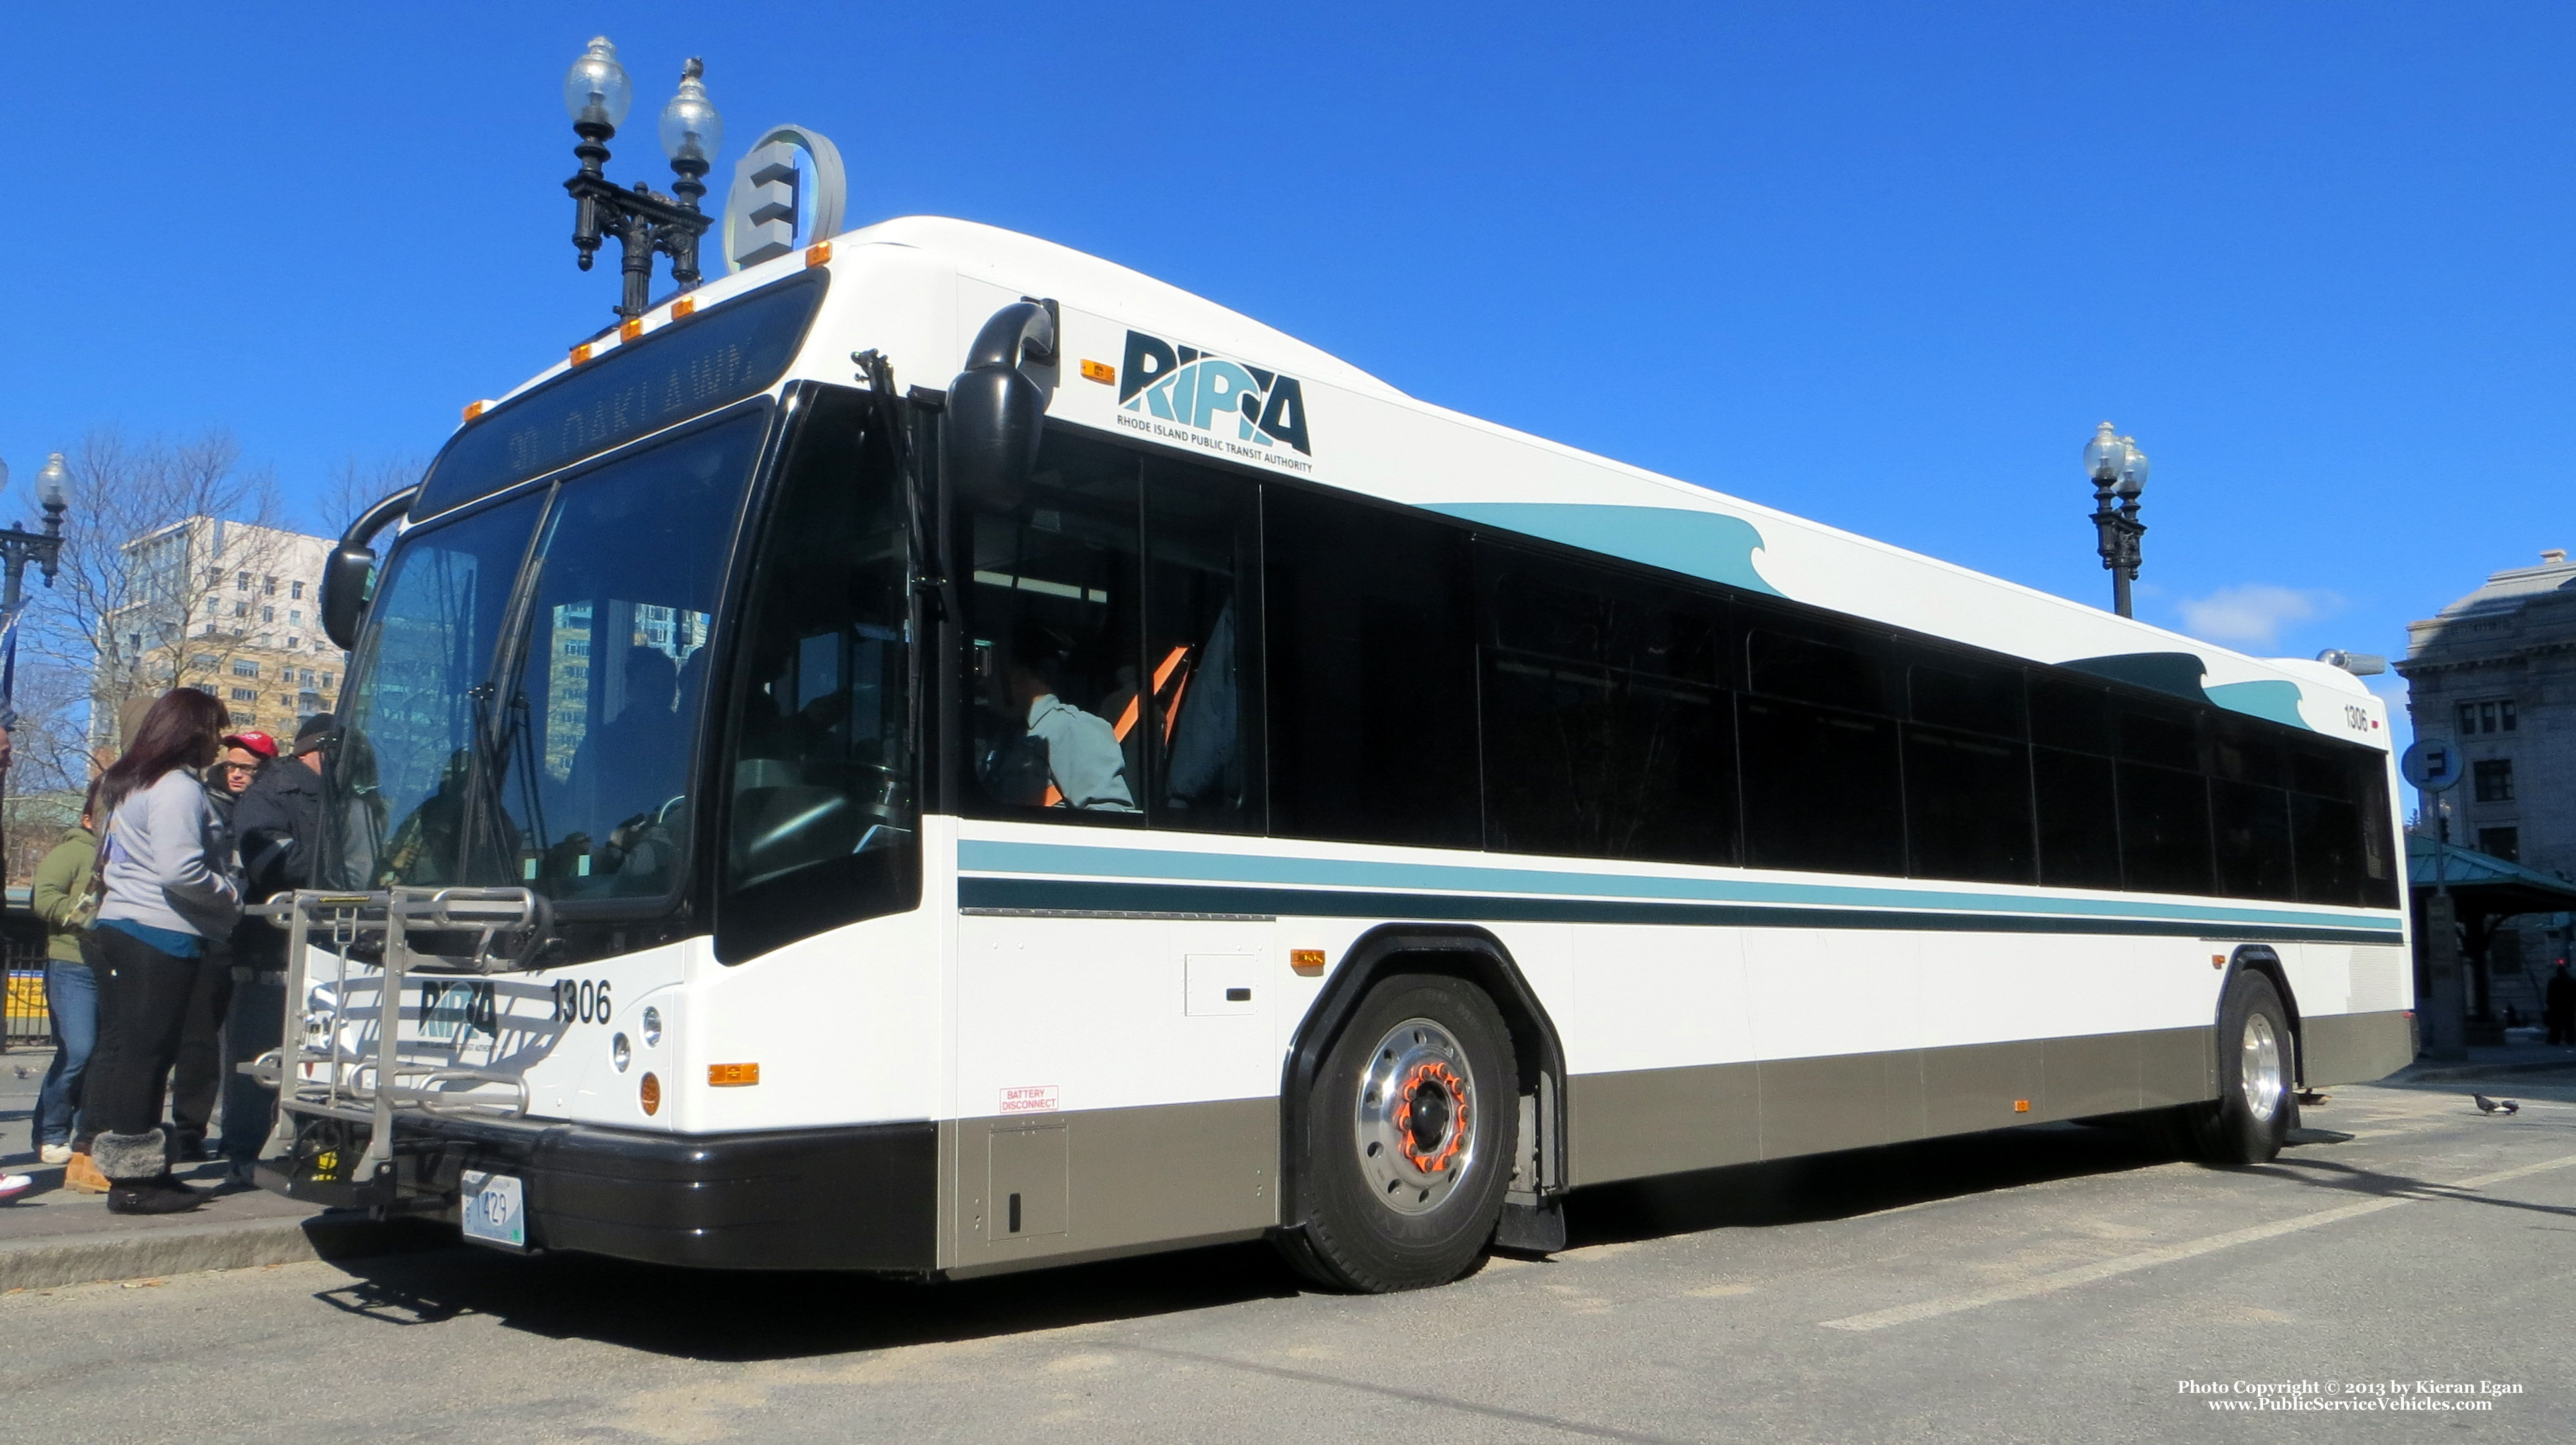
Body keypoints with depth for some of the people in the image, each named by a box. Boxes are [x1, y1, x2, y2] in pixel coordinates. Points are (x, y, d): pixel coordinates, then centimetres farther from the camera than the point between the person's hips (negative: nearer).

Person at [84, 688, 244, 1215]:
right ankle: (133, 1180, -4)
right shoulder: (179, 789, -14)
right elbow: (180, 870, -25)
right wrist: (231, 896, -8)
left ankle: (133, 1169, 18)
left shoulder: (130, 783, 17)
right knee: (145, 1053, -7)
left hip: (120, 927, 10)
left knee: (127, 1050, 11)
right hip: (162, 936, -10)